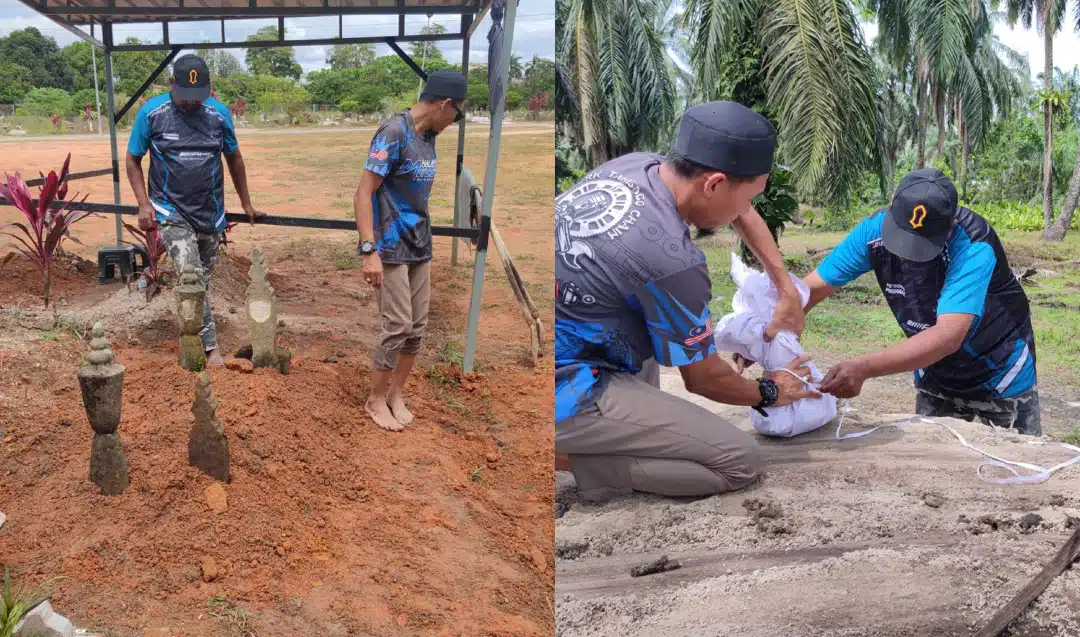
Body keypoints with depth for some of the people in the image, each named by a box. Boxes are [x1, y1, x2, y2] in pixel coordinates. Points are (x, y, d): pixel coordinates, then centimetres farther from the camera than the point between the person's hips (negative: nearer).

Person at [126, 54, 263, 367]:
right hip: (171, 212, -3)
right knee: (191, 277, -18)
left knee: (202, 281, 11)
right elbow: (133, 160, 2)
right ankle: (210, 346, -14)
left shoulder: (219, 113, -1)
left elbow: (234, 158, 12)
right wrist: (144, 204, -8)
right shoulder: (152, 113, -7)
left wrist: (246, 203, 17)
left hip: (210, 213, 3)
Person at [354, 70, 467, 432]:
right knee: (398, 327, -5)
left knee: (417, 327, 10)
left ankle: (396, 394, 25)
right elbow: (363, 193, -18)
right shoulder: (394, 132, -16)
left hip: (419, 248, 8)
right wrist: (369, 251, -25)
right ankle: (375, 399, 13)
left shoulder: (429, 136, 8)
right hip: (390, 249, -8)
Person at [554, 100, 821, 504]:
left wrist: (788, 291, 19)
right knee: (741, 461, -7)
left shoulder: (635, 164, -2)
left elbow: (740, 214, 20)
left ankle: (642, 427, 16)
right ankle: (573, 458, -6)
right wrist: (768, 392, 13)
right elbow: (703, 379, -7)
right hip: (563, 393, -9)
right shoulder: (670, 260, -25)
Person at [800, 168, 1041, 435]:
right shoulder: (875, 230, -22)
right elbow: (811, 288, -18)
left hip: (1000, 373, -3)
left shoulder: (974, 246, -34)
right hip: (935, 373, 3)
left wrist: (864, 368, -55)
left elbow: (948, 336, -44)